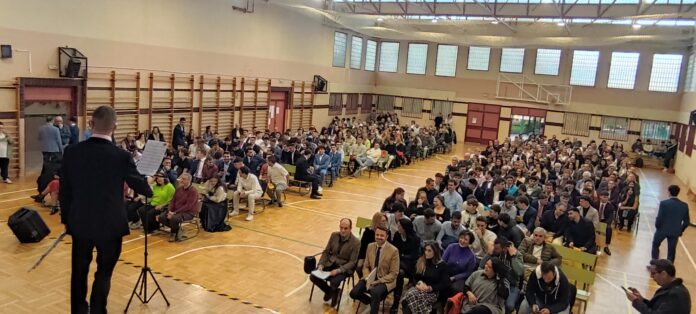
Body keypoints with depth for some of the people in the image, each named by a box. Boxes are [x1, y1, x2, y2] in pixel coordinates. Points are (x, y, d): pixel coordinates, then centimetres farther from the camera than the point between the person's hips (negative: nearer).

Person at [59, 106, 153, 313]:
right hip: (110, 225, -3)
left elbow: (64, 190, 0)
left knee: (79, 271, 20)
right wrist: (149, 190, 21)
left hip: (80, 223, 3)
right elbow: (139, 185, -3)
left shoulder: (72, 152, -8)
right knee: (104, 272, 11)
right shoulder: (121, 156, -16)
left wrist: (66, 219, 13)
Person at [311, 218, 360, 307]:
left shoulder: (356, 242, -13)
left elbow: (352, 262, -13)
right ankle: (330, 291, 12)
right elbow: (326, 252, 7)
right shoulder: (334, 235, 1)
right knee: (313, 276, -15)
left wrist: (338, 270, -24)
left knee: (334, 282, -32)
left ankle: (333, 292, 7)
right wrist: (321, 265, -9)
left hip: (344, 268, -5)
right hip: (330, 263, 5)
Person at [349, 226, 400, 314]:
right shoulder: (370, 246, 2)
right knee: (354, 293, -16)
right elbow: (366, 266, 8)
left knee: (375, 292, -37)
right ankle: (373, 301, 11)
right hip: (370, 278, 5)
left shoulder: (393, 250, -13)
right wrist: (367, 279, -13)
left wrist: (377, 282, -21)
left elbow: (394, 274, -11)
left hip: (385, 281, -5)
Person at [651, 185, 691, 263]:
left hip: (662, 229, -3)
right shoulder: (684, 205, -5)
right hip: (675, 232, 3)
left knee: (655, 245, 22)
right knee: (671, 250, 16)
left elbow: (659, 218, -18)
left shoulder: (664, 203, -18)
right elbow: (686, 221, 1)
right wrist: (681, 230, 16)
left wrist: (657, 227, 1)